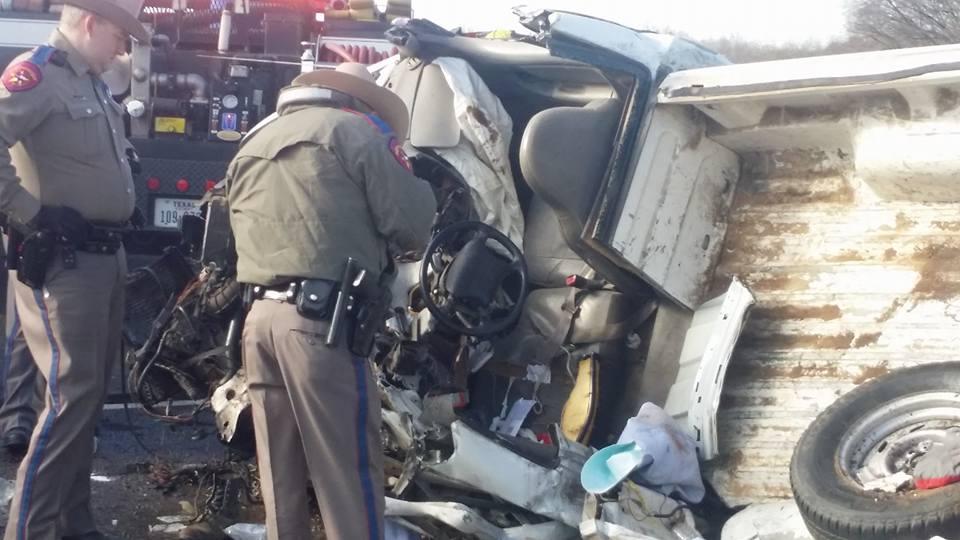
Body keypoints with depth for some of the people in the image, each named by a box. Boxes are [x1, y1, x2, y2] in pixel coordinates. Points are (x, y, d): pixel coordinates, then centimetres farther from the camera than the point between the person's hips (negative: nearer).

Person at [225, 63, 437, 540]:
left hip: (261, 316, 7)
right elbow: (411, 225, -3)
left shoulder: (252, 145, 23)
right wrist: (421, 190, 18)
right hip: (323, 321, -7)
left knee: (279, 474, 13)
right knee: (349, 471, -4)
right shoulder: (355, 132, 1)